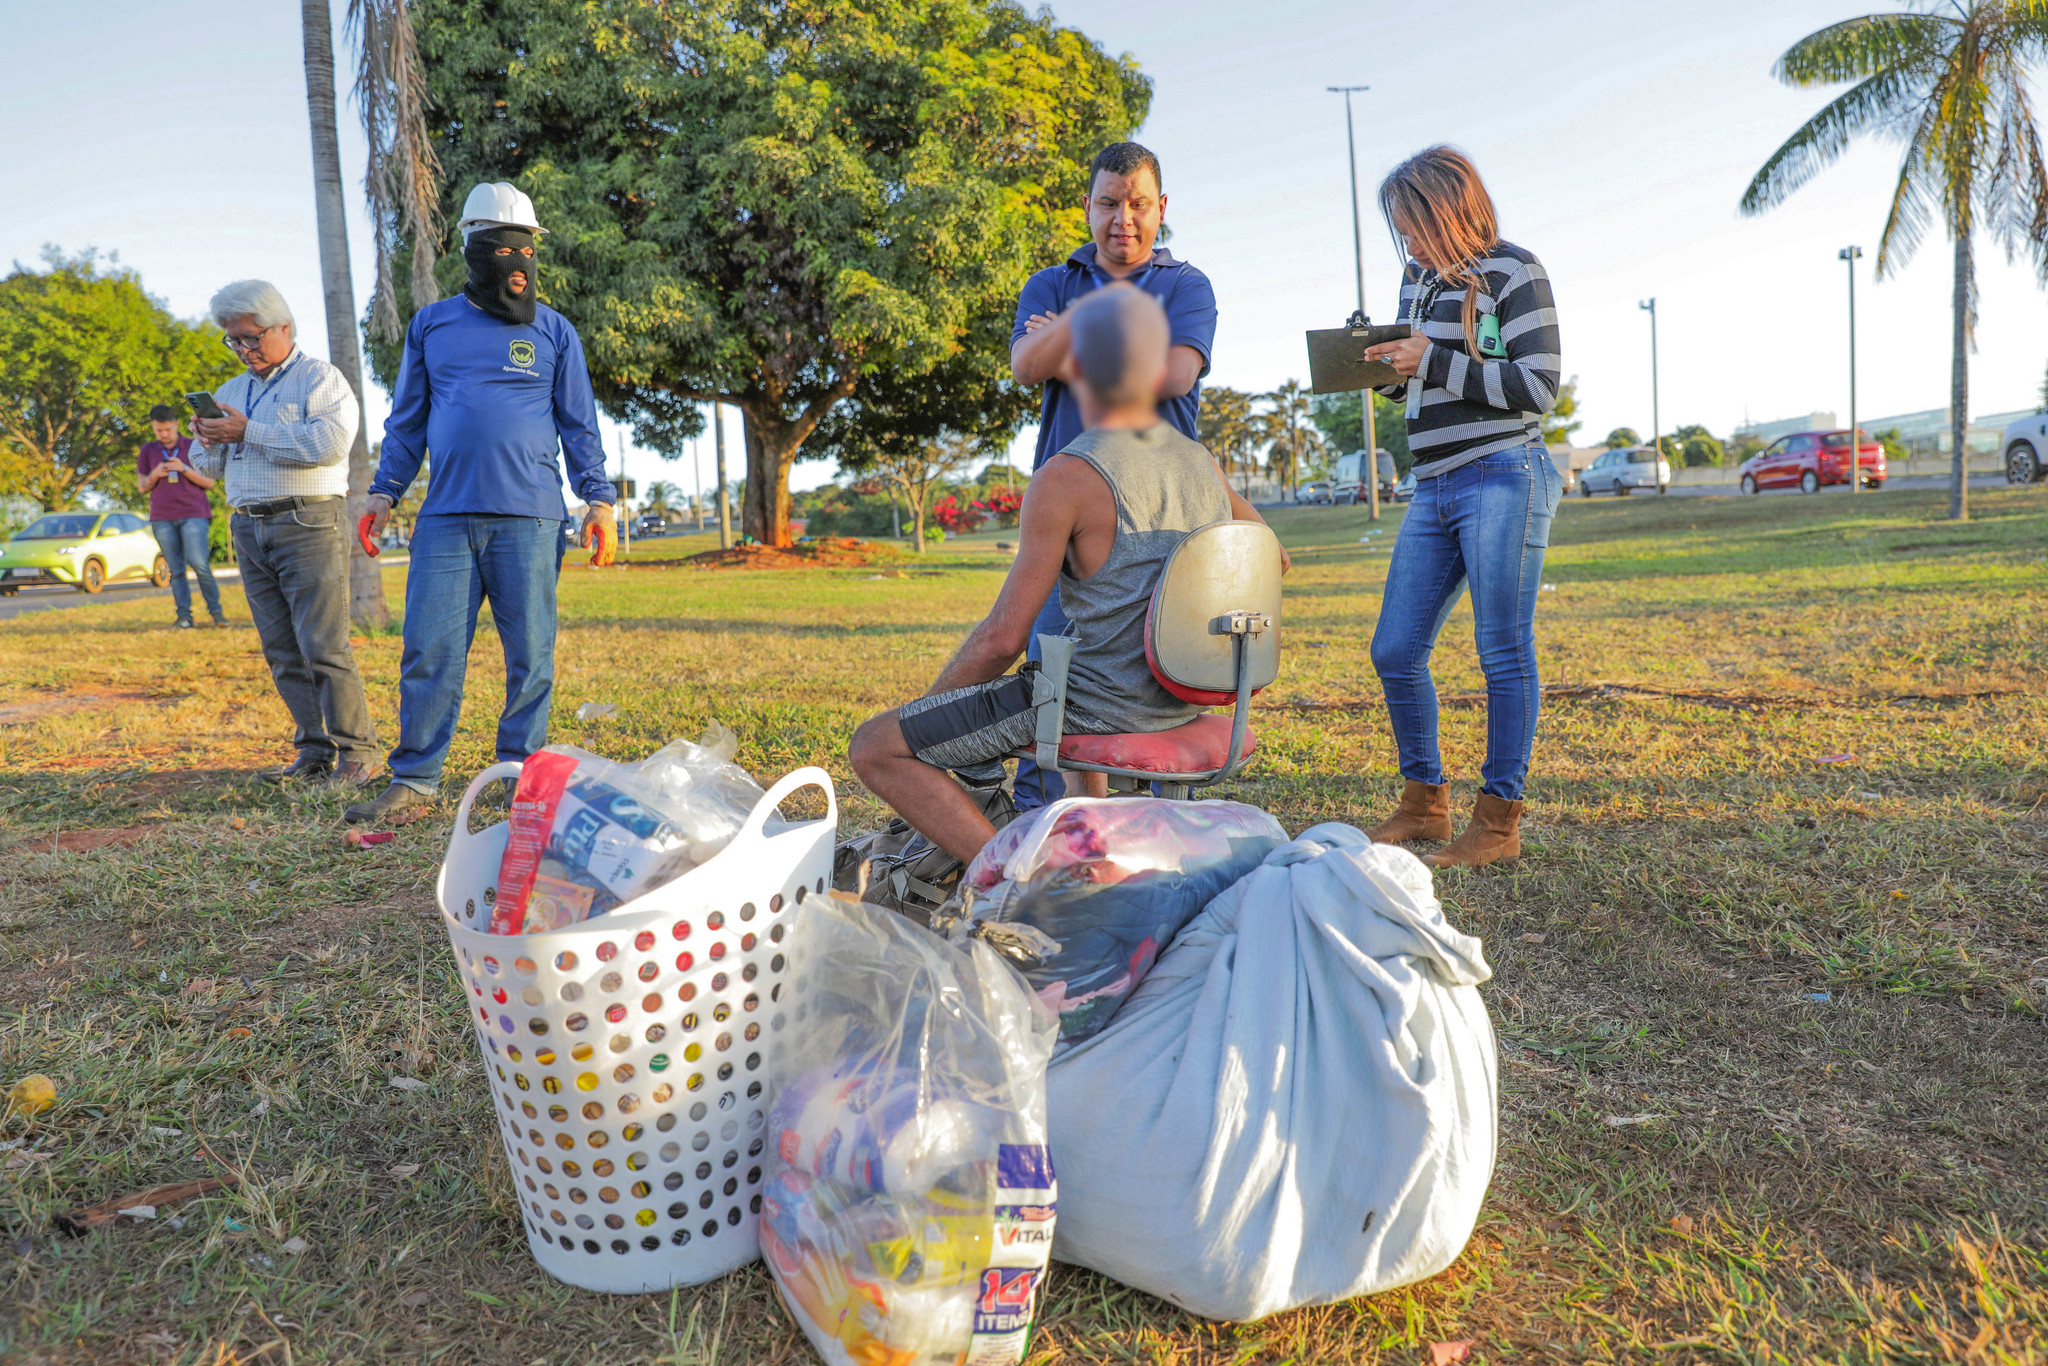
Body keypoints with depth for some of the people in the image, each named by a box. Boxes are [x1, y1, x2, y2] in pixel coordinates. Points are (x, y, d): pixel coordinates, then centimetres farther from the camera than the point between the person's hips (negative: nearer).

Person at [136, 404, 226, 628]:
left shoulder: (193, 446, 8)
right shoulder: (147, 451, 14)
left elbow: (209, 482, 4)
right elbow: (142, 486, 15)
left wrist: (184, 469, -11)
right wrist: (154, 475, -6)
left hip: (194, 514, -3)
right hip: (162, 517, 3)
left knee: (199, 564, -15)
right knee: (176, 570, 1)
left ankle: (215, 610, -3)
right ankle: (184, 616, 1)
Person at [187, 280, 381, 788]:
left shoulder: (320, 378, 1)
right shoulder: (230, 392, 22)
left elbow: (328, 442, -18)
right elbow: (206, 466, 24)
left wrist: (248, 432, -14)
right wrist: (209, 441, 1)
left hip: (307, 525, -7)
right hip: (248, 531, 7)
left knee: (324, 646, -12)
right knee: (282, 651, 4)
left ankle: (358, 751, -7)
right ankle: (315, 750, 10)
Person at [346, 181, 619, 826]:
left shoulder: (554, 331, 10)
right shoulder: (431, 325, 15)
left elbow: (579, 426, 10)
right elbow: (407, 419, 18)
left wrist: (599, 499, 0)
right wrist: (384, 492, 11)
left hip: (529, 519, -1)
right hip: (446, 516, 2)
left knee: (530, 656, 1)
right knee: (429, 652, -2)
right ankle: (414, 779, 7)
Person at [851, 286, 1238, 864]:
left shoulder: (1065, 478, -18)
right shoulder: (1204, 464, 3)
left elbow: (1003, 637, -16)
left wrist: (925, 715, 1)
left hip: (1100, 705, -8)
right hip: (1185, 702, 8)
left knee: (875, 747, -1)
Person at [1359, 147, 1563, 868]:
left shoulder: (1512, 270, -3)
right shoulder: (1421, 278, 18)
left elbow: (1538, 386, -10)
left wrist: (1435, 362, -14)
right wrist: (1386, 367, 4)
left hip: (1502, 479, -7)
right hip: (1434, 492, 7)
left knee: (1504, 653, -3)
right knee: (1394, 652, 5)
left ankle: (1499, 820, 7)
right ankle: (1425, 801, 20)